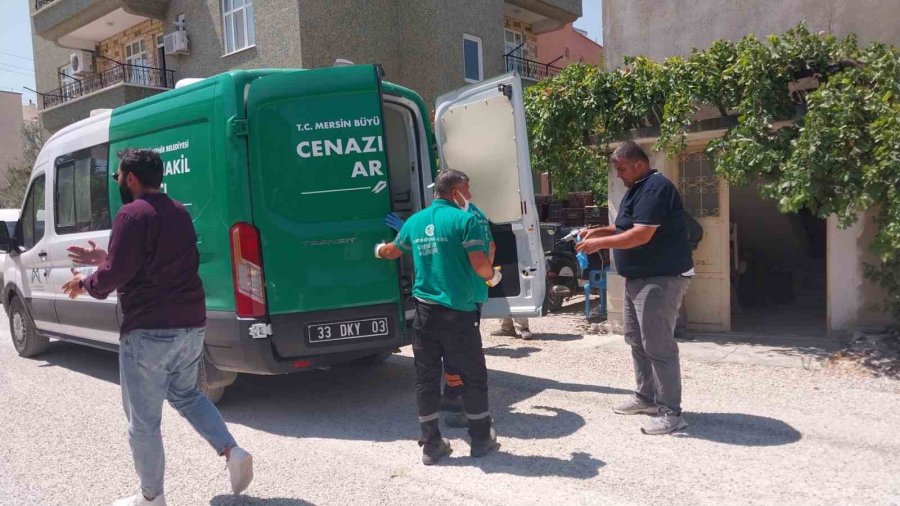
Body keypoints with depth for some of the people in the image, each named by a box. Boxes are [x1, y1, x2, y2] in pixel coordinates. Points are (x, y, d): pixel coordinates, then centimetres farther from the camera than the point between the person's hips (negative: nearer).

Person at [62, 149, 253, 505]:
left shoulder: (133, 214, -12)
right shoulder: (179, 212, 15)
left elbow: (116, 275, -14)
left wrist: (86, 283, 6)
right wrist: (105, 258, 29)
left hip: (150, 331, -8)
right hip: (191, 324, 9)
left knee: (143, 420, 6)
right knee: (186, 394, 26)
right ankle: (232, 452, 10)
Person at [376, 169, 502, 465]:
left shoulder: (414, 221, 10)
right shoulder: (465, 220, -8)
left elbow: (393, 251, 28)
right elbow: (480, 265, -16)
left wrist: (379, 250, 52)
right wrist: (494, 275, 7)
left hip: (425, 311, 5)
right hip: (458, 312, -5)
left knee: (426, 378, 12)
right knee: (473, 377, 11)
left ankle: (431, 445, 20)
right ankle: (481, 440, 23)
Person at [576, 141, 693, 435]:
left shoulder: (656, 188, -18)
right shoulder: (637, 189, 15)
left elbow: (642, 235, -25)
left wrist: (600, 243, -18)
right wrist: (600, 231, 9)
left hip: (661, 278, -11)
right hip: (639, 278, 11)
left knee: (658, 345, -8)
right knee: (636, 340, 16)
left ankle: (671, 413, -1)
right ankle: (646, 397, 28)